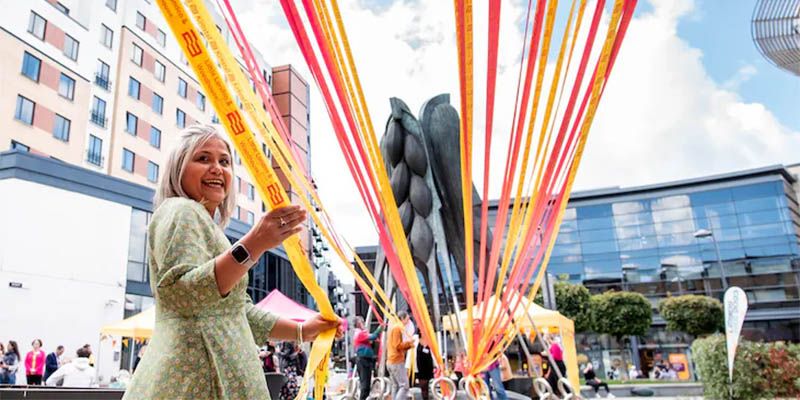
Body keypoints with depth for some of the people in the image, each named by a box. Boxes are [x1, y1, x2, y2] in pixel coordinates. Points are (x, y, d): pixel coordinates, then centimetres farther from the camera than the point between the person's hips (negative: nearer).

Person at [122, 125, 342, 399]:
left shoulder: (206, 224, 22)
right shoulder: (181, 212, -7)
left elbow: (239, 311, 22)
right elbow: (182, 294, -24)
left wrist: (301, 331, 17)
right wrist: (252, 245, -31)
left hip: (217, 374, 10)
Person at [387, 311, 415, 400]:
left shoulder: (395, 328, 18)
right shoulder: (397, 328, -11)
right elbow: (398, 345, -18)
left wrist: (408, 345, 9)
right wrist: (408, 343, -7)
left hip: (391, 362, 10)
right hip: (397, 362, -10)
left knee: (396, 386, 9)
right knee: (404, 386, -10)